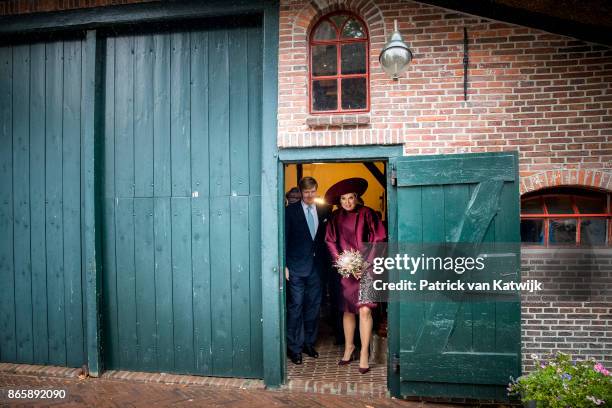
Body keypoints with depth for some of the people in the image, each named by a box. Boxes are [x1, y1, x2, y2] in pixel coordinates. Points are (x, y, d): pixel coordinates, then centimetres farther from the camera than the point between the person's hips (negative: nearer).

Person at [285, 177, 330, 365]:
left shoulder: (323, 211, 7)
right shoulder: (290, 211, -3)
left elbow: (325, 238, 10)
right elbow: (284, 239, -4)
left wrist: (325, 262, 2)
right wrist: (284, 265, -9)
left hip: (316, 266, 4)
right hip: (296, 266, -4)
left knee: (314, 305, 11)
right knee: (295, 306, 0)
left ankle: (309, 342, 26)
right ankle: (294, 347, 11)